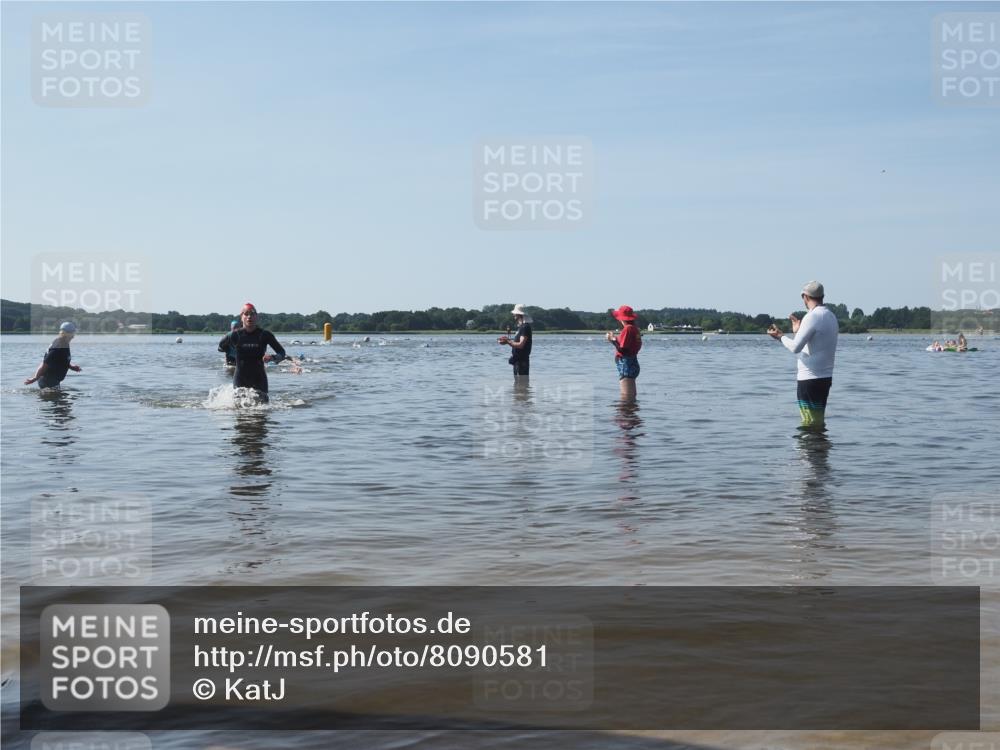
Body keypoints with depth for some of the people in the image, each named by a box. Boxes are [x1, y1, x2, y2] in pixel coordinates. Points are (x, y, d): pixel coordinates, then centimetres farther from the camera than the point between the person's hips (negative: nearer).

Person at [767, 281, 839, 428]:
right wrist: (798, 330, 29)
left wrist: (780, 336, -3)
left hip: (810, 379, -9)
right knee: (819, 422, 16)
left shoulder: (812, 316, -15)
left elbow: (795, 347, -21)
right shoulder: (831, 316, 12)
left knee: (811, 425, -6)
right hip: (826, 377, 9)